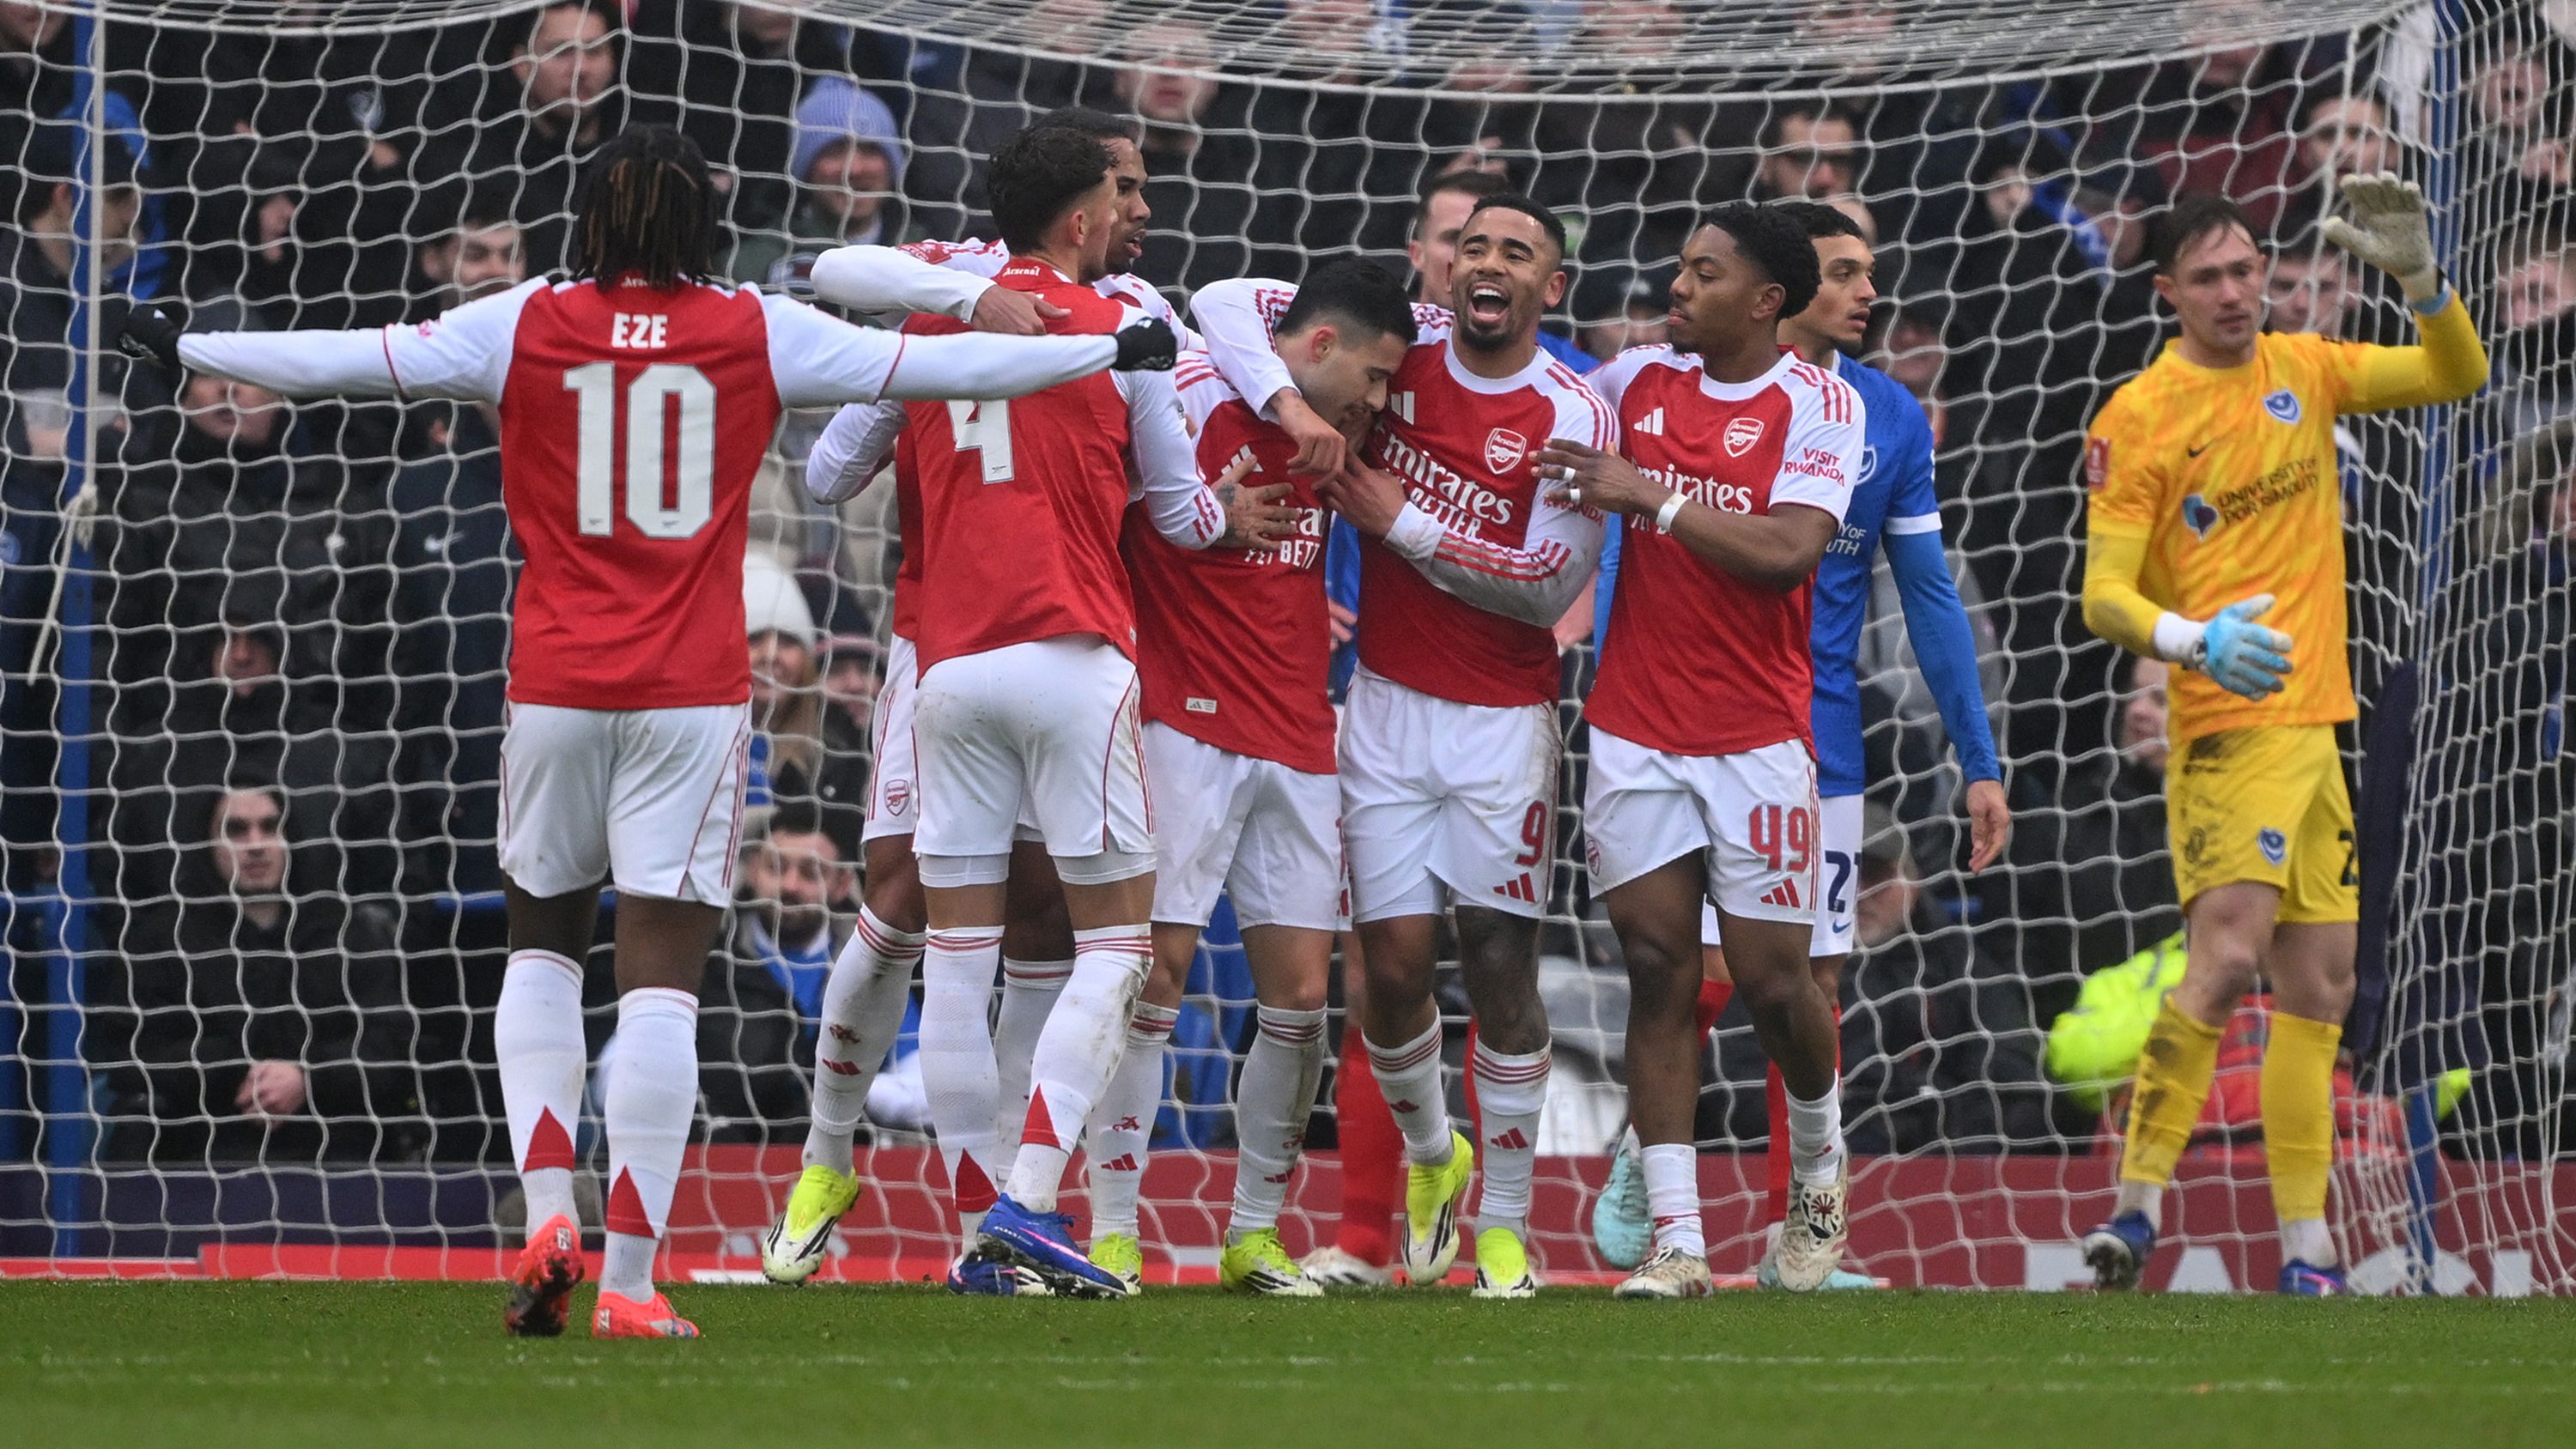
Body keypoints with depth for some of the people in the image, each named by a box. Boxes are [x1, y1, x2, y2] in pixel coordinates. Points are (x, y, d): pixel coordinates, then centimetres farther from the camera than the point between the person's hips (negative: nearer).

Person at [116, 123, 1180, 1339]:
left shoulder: (526, 325, 1)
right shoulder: (758, 333, 1)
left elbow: (350, 358, 3)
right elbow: (940, 366, 7)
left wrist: (186, 351, 15)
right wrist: (1108, 353, 18)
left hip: (555, 686, 1)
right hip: (692, 692, -1)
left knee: (541, 944, 19)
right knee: (662, 984, -2)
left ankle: (547, 1211, 1)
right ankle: (628, 1282, -7)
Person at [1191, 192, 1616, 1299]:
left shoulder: (1571, 418, -7)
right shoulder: (1400, 349, 0)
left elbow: (1549, 586, -11)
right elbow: (1227, 304, -5)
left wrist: (1403, 524, -14)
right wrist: (1290, 405, -23)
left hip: (1503, 719, -2)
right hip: (1389, 702, 2)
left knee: (1500, 966, -4)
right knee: (1396, 960, -2)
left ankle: (1503, 1224, 6)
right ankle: (1431, 1155, 26)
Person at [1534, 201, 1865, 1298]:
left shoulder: (1819, 405, -5)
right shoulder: (1640, 379, 9)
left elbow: (1789, 551, -18)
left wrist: (1651, 498, -18)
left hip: (1758, 734, -3)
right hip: (1635, 730, 3)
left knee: (1771, 975, -2)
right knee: (1658, 968, -3)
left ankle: (1819, 1164, 28)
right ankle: (1675, 1239, -4)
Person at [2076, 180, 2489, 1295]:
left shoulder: (2303, 371, 11)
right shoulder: (2137, 417, -6)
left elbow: (2457, 375, 13)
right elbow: (2104, 597, -8)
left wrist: (2418, 275, -5)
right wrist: (2197, 641, -27)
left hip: (2315, 722, 7)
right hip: (2227, 728, -7)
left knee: (2320, 988, 8)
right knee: (2228, 953, -23)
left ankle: (2308, 1250, 12)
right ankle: (2136, 1207, -20)